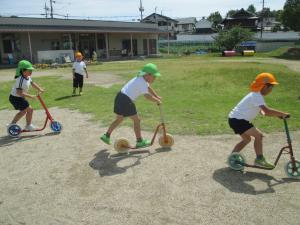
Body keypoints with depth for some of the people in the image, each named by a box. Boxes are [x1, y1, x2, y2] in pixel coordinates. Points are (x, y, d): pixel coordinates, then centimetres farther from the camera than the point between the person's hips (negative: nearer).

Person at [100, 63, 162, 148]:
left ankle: (106, 136, 29)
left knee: (119, 119, 23)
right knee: (136, 120, 3)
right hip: (126, 101, -10)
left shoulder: (142, 79, 13)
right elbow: (147, 95, -25)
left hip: (120, 97, 10)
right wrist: (157, 101, -12)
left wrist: (157, 96, 22)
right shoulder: (142, 82, -17)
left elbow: (149, 88, 26)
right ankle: (139, 142, 15)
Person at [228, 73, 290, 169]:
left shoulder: (256, 95, 14)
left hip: (234, 119, 11)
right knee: (258, 135, -12)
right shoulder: (257, 96, -18)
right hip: (237, 120, -11)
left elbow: (261, 109, 24)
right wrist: (283, 114, -22)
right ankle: (259, 159, -6)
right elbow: (267, 110, -31)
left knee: (247, 139, 22)